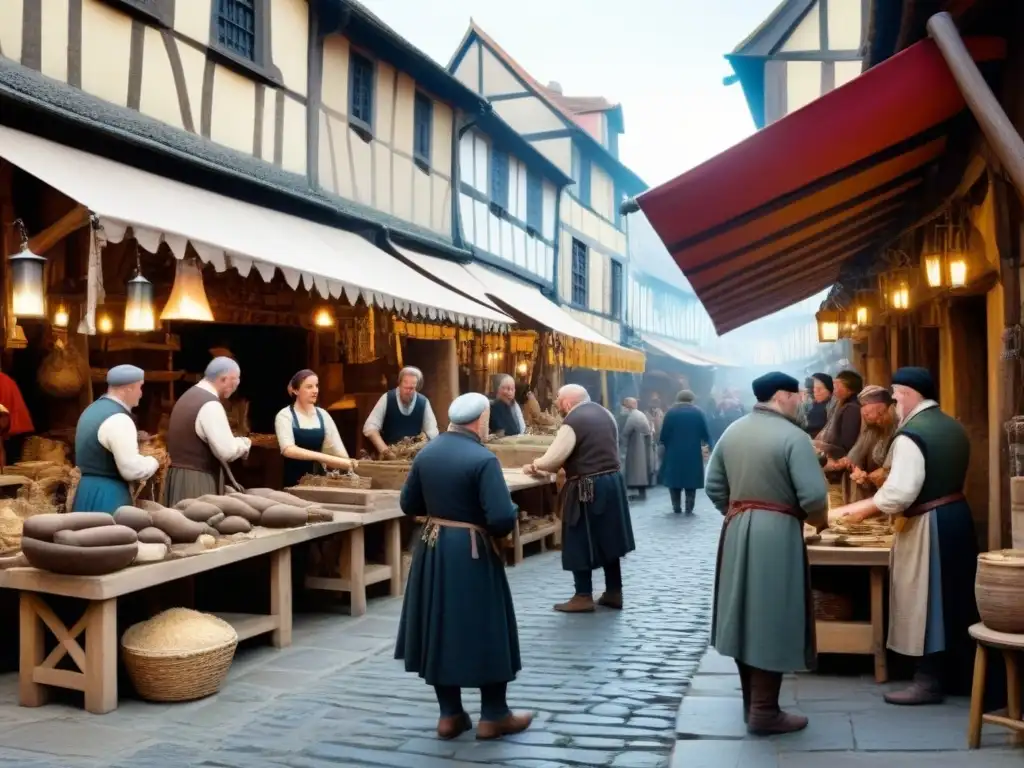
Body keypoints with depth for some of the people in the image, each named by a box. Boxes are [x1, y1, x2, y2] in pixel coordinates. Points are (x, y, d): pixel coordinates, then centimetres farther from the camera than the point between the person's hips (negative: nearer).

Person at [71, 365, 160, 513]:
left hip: (87, 491, 10)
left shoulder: (92, 410, 12)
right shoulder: (118, 419, -19)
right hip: (107, 497, -10)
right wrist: (153, 462, -4)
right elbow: (132, 470, -21)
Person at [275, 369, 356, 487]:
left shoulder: (323, 415, 4)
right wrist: (324, 457, -32)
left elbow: (337, 447, 1)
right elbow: (288, 450, -24)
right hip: (294, 479, -4)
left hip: (318, 477, 4)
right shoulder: (285, 415, -9)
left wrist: (347, 463, -18)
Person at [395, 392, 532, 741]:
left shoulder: (426, 453, 2)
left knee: (440, 628, 14)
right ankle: (493, 716, 18)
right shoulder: (483, 459, -18)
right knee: (485, 631, 7)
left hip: (432, 550, 6)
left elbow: (408, 505, 10)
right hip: (471, 555, -6)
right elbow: (502, 519, -24)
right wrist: (513, 512, -3)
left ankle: (450, 715, 23)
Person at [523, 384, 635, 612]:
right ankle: (614, 593, 21)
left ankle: (583, 598, 7)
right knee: (608, 539, 15)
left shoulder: (572, 422, -15)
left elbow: (552, 460, -16)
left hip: (587, 488, -8)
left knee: (581, 542, 2)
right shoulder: (605, 413, 11)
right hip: (612, 482, 9)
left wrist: (534, 465, 4)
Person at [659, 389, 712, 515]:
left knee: (675, 479, 9)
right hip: (693, 453, 0)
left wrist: (664, 446, 12)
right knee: (691, 482, 7)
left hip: (674, 452, 0)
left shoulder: (671, 412, 0)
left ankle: (677, 508, 7)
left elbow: (664, 435, -3)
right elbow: (706, 434, -1)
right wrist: (705, 444, 16)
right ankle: (689, 509, 2)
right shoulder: (698, 412, 2)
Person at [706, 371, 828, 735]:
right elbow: (813, 496, -18)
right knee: (772, 621, 1)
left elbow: (713, 486, 9)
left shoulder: (732, 431, 8)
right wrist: (819, 520, 1)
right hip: (777, 533, -7)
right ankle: (765, 712, 8)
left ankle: (751, 702, 26)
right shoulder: (792, 436, -13)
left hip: (736, 531, 7)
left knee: (745, 617, 14)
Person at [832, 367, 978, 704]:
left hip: (928, 526, -9)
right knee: (953, 597, 17)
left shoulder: (910, 435, -19)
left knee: (924, 602, 0)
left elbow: (900, 492, -26)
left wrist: (865, 507, -12)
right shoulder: (954, 426, 10)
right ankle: (959, 674, 27)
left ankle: (929, 681, 8)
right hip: (957, 515, 9)